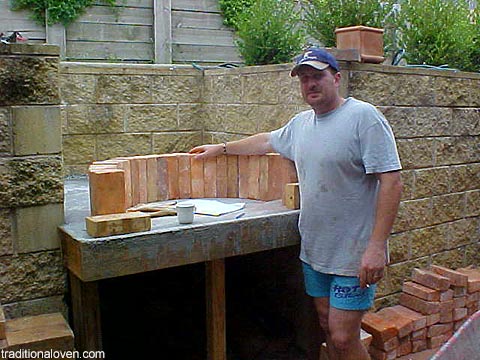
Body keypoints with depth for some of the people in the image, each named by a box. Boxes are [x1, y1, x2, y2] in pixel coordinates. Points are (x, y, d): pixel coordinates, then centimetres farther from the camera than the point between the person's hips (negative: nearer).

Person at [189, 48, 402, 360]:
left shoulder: (364, 117, -12)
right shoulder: (301, 123, 11)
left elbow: (391, 181, -18)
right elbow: (267, 141, 30)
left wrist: (377, 246, -23)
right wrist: (222, 148, 38)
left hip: (355, 255, -7)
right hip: (314, 250, 7)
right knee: (328, 328, 16)